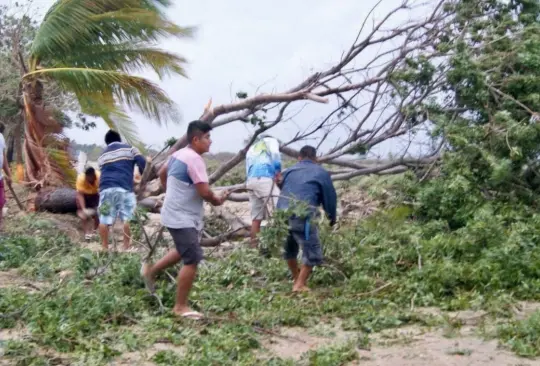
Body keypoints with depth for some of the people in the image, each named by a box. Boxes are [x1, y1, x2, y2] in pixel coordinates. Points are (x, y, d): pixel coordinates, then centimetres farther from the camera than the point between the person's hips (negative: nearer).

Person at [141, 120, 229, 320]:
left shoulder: (179, 154, 9)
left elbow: (162, 173, 25)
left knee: (185, 252, 28)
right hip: (183, 218, -10)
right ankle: (180, 307, 0)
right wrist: (217, 200, -5)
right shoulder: (194, 159, -21)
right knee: (192, 260, -8)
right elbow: (204, 192, -25)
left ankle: (151, 270, 37)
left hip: (177, 214, 10)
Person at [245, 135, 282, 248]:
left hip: (250, 181, 7)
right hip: (265, 179, -7)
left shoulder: (251, 149, 36)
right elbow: (275, 155, -3)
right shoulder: (271, 140, 20)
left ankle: (254, 246, 5)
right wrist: (278, 172, 2)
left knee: (256, 217, 6)